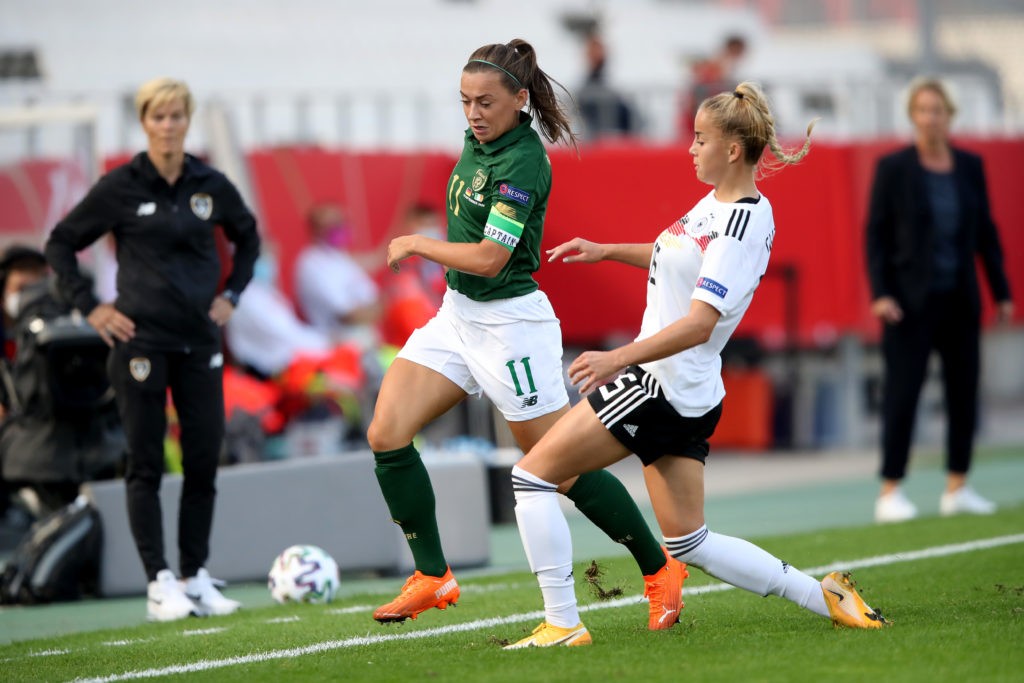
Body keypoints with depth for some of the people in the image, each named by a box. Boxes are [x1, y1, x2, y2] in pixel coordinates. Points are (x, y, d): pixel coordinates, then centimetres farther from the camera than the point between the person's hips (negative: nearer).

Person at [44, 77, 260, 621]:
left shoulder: (210, 186, 5)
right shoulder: (121, 187, -4)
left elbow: (247, 237, 24)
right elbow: (60, 244, 4)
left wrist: (231, 294, 13)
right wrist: (89, 306, -3)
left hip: (199, 342, 4)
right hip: (140, 341, -3)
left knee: (204, 459, 3)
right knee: (146, 464, -2)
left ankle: (196, 578, 13)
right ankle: (159, 584, 0)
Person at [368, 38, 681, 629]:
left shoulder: (522, 163, -22)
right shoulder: (480, 138, 5)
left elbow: (488, 258, -26)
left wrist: (416, 243, -13)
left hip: (509, 324, -9)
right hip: (459, 313, 9)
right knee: (386, 434, -4)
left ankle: (660, 570, 17)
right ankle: (433, 577, 5)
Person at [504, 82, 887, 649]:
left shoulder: (741, 225, -19)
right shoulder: (720, 203, 10)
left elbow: (699, 325, -27)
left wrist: (620, 358, -36)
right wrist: (607, 252, 28)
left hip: (662, 387, -10)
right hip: (687, 396, 10)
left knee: (533, 475, -4)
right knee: (691, 544, 13)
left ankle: (563, 624, -5)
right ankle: (822, 595, 10)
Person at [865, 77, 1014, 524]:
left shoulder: (970, 167, 6)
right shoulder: (893, 168, -5)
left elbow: (986, 232, 11)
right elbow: (876, 233, -5)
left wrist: (1001, 291, 9)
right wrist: (880, 293, -14)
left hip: (959, 299, 4)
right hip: (911, 301, -4)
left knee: (964, 391, 6)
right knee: (902, 393, -5)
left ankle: (957, 488, 15)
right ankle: (890, 494, -1)